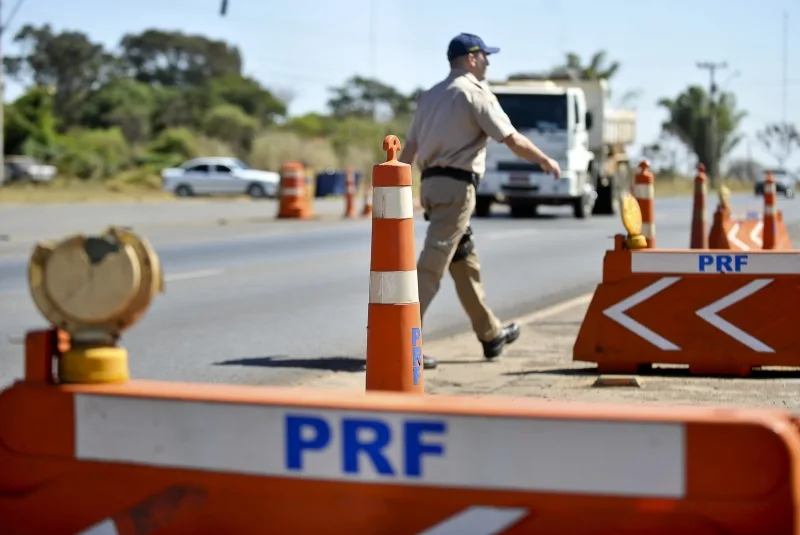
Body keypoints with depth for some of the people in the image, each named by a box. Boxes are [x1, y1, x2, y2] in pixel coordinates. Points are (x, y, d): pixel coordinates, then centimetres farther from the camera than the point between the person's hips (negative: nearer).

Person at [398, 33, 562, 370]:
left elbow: (409, 148, 15)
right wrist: (545, 161, 4)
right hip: (456, 186, -9)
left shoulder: (430, 96, 18)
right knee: (433, 265, -12)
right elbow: (512, 140, -10)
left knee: (464, 262, 17)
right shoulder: (475, 93, -6)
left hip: (430, 184, 9)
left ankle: (491, 335, 28)